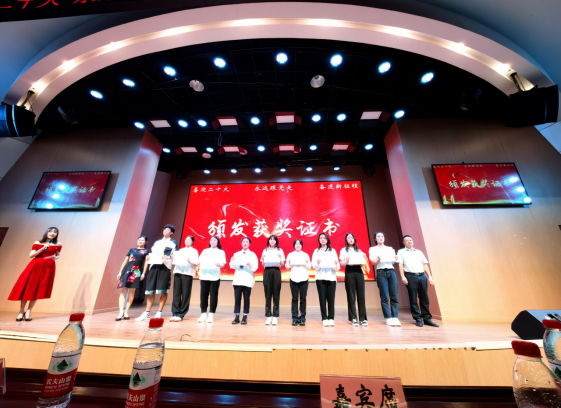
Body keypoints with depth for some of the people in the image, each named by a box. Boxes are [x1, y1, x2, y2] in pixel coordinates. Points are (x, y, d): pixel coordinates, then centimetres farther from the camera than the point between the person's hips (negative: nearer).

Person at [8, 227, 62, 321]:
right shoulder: (38, 243, 6)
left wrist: (55, 257, -7)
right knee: (27, 287, -1)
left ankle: (28, 311, 8)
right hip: (35, 265, 1)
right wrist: (43, 248, -12)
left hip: (48, 266, 0)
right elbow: (31, 255, 0)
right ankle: (21, 312, 11)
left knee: (39, 289, -2)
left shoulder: (58, 244, 8)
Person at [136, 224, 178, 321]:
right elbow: (150, 256, 22)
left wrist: (168, 257, -20)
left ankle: (159, 312, 6)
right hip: (153, 267, 4)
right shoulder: (156, 242, 24)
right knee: (151, 291, 3)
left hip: (165, 267, -4)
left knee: (163, 291, -4)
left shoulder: (173, 243, 10)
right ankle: (147, 313, 12)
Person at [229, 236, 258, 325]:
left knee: (246, 299, 2)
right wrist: (232, 261, -13)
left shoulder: (252, 255, 4)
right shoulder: (236, 254, 12)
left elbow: (255, 268, -4)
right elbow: (232, 266, 8)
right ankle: (236, 317, 15)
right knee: (237, 298, 4)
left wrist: (249, 264, -24)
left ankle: (245, 318, 13)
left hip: (247, 280, -2)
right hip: (237, 279, 2)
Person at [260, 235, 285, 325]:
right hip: (267, 272, 1)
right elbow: (263, 265, 11)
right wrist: (263, 259, -10)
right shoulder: (265, 251, 13)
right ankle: (268, 316, 10)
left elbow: (282, 264, 6)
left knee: (276, 294, -1)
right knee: (268, 293, 1)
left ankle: (275, 316, 8)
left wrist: (280, 258, -14)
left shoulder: (280, 250, 10)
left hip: (276, 271, -1)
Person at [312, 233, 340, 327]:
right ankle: (324, 319, 7)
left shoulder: (333, 251, 12)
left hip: (331, 277, 1)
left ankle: (331, 318, 8)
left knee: (331, 298, -2)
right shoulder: (316, 251, 10)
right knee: (322, 298, -2)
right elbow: (314, 266, 2)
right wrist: (318, 263, -19)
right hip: (320, 277, 0)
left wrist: (336, 264, -14)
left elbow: (337, 268, 8)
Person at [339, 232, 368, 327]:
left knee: (361, 295, 1)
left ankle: (363, 318, 9)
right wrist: (346, 261, -19)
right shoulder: (344, 250, 9)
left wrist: (364, 258, -2)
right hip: (349, 272, -3)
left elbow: (362, 264, 16)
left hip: (359, 271, 3)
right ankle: (353, 318, 6)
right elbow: (341, 263, 1)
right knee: (351, 295, -2)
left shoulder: (359, 250, 19)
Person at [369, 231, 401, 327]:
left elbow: (393, 262, 15)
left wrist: (395, 259, -6)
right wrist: (378, 260, -20)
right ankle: (388, 318, 1)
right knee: (384, 296, -5)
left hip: (391, 271, 3)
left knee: (394, 296, -2)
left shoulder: (390, 249, 20)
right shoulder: (373, 249, 9)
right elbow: (373, 263, 1)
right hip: (381, 272, -3)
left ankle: (395, 317, 4)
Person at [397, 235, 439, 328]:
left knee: (424, 298, 4)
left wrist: (430, 277, 7)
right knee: (413, 299, -1)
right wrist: (402, 276, -10)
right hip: (411, 276, -3)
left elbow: (425, 265, 17)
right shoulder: (401, 252, 8)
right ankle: (418, 319, 7)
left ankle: (427, 318, 12)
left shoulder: (419, 252, 20)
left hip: (422, 276, 4)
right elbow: (400, 265, 0)